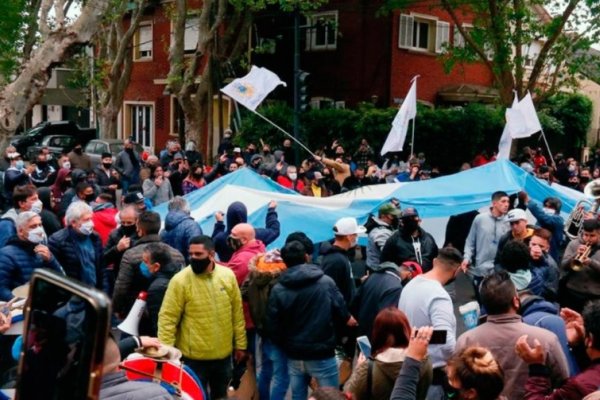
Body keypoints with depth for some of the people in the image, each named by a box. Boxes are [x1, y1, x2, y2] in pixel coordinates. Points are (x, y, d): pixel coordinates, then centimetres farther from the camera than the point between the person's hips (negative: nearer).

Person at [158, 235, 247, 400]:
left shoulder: (228, 275, -3)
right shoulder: (180, 280, -15)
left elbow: (237, 313, 5)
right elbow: (167, 318, -15)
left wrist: (240, 344, 8)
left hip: (223, 354, 4)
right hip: (194, 357, -4)